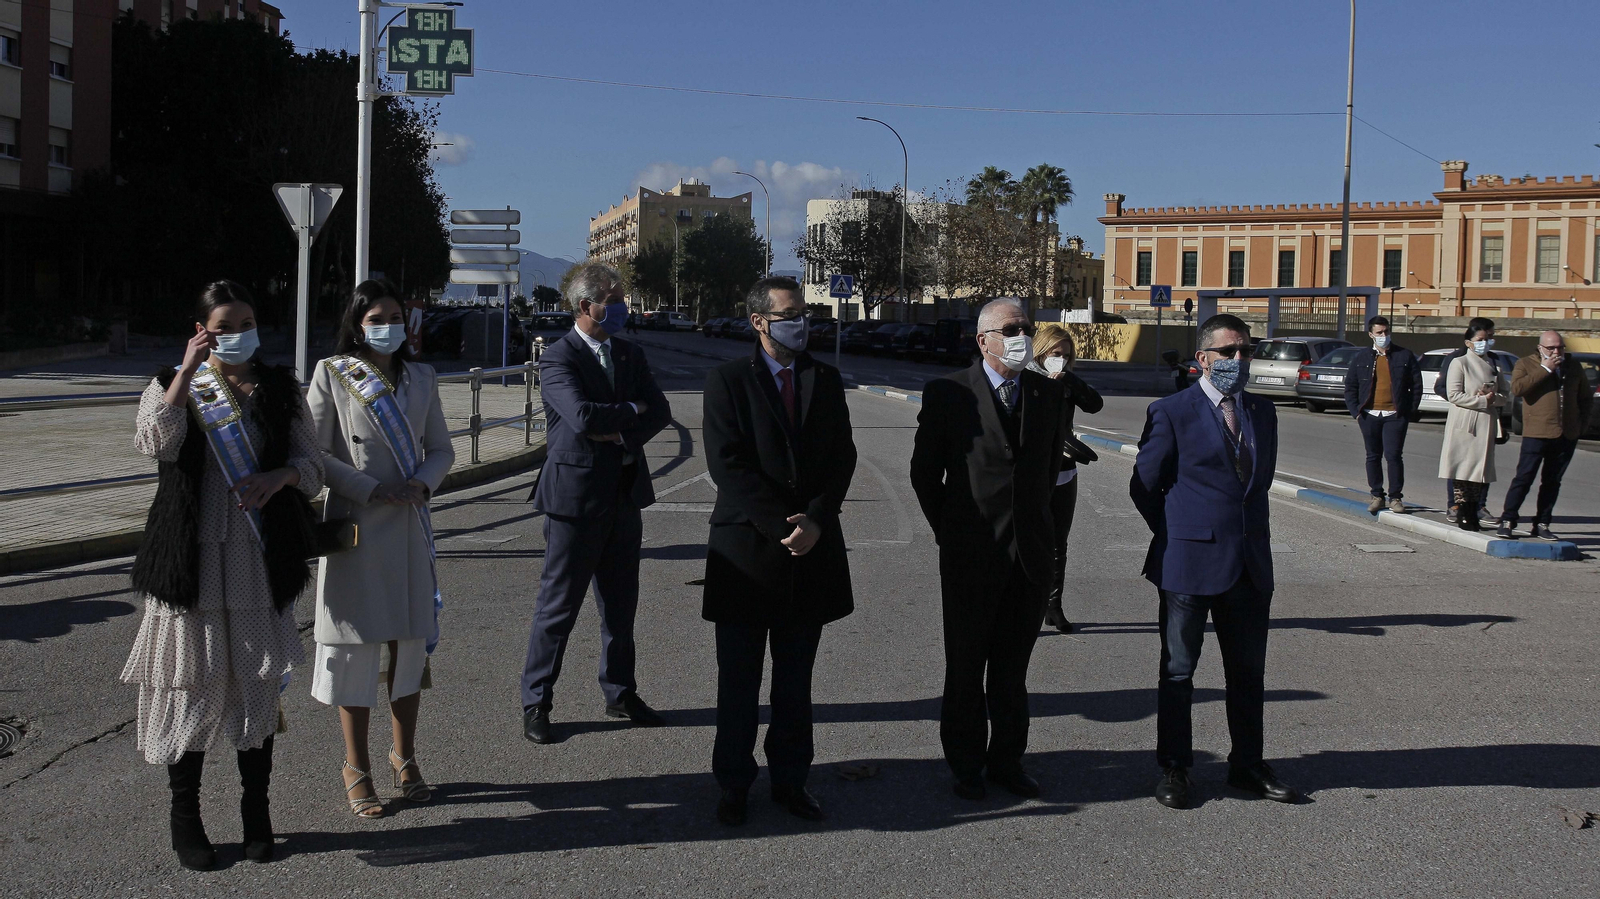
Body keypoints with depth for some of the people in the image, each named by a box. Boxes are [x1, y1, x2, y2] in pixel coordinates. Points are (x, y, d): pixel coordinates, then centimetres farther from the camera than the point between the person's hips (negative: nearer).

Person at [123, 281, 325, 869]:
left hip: (261, 557, 2)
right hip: (192, 555, -1)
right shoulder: (173, 385, 4)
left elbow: (312, 465, 6)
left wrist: (279, 476, -14)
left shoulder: (280, 389, 9)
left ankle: (256, 812, 20)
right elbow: (155, 443, -16)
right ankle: (185, 817, 17)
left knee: (258, 681, 7)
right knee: (192, 681, 2)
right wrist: (188, 370, -18)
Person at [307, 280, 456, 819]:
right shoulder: (332, 375, -1)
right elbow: (315, 452, -6)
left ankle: (404, 758, 25)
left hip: (410, 526, 4)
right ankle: (357, 768, 15)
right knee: (357, 644, 1)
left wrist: (424, 483, -9)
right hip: (355, 526, -4)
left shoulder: (421, 378, 11)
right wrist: (372, 491, -15)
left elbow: (442, 449, 12)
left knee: (411, 642, 9)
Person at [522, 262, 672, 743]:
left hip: (625, 493, 6)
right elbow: (583, 417, -25)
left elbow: (661, 410, 3)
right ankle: (535, 703, 13)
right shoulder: (558, 358, -10)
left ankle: (620, 693, 29)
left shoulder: (630, 354, 11)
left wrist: (622, 435, -14)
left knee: (621, 604, 15)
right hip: (576, 496, -6)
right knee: (558, 604, 1)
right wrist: (631, 409, -8)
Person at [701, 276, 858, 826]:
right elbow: (728, 465, -10)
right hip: (747, 549, -3)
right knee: (739, 682, 5)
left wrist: (815, 520, -10)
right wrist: (780, 526, -16)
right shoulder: (729, 381, -3)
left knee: (795, 681, 11)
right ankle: (733, 784, 17)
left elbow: (842, 458, 5)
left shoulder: (826, 381, 10)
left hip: (810, 552, 3)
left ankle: (790, 780, 22)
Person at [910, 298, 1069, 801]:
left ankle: (1007, 761, 26)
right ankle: (966, 767, 21)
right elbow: (924, 472, 1)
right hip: (970, 554, -3)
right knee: (965, 669, 8)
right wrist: (949, 532, 3)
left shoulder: (1049, 395, 5)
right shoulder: (948, 394, -6)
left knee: (1012, 669, 13)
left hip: (1030, 553, 3)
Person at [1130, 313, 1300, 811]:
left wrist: (1253, 535, 10)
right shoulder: (1171, 412, -6)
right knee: (1178, 670, 5)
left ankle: (1247, 764, 26)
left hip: (1250, 563, 5)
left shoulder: (1262, 413, 11)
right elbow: (1144, 486, -3)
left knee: (1249, 670, 12)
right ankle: (1173, 769, 16)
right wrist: (1180, 536, 1)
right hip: (1189, 563, -5)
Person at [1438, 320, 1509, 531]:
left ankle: (1472, 513, 9)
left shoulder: (1494, 365, 15)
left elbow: (1507, 394, 15)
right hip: (1464, 424, -5)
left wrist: (1494, 398, -6)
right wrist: (1483, 400, -14)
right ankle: (1461, 514, -2)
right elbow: (1453, 394, -10)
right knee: (1463, 469, -6)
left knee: (1481, 468, 4)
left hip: (1486, 423, 5)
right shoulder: (1460, 363, -1)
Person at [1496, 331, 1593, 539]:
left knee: (1552, 482, 8)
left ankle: (1542, 524, 14)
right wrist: (1545, 370, -14)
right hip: (1536, 433, -5)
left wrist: (1583, 421, 14)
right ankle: (1507, 522, -2)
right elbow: (1517, 388, -16)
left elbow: (1586, 396, 25)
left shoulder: (1574, 366, 15)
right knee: (1524, 478, -7)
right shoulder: (1526, 363, 2)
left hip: (1567, 435, 5)